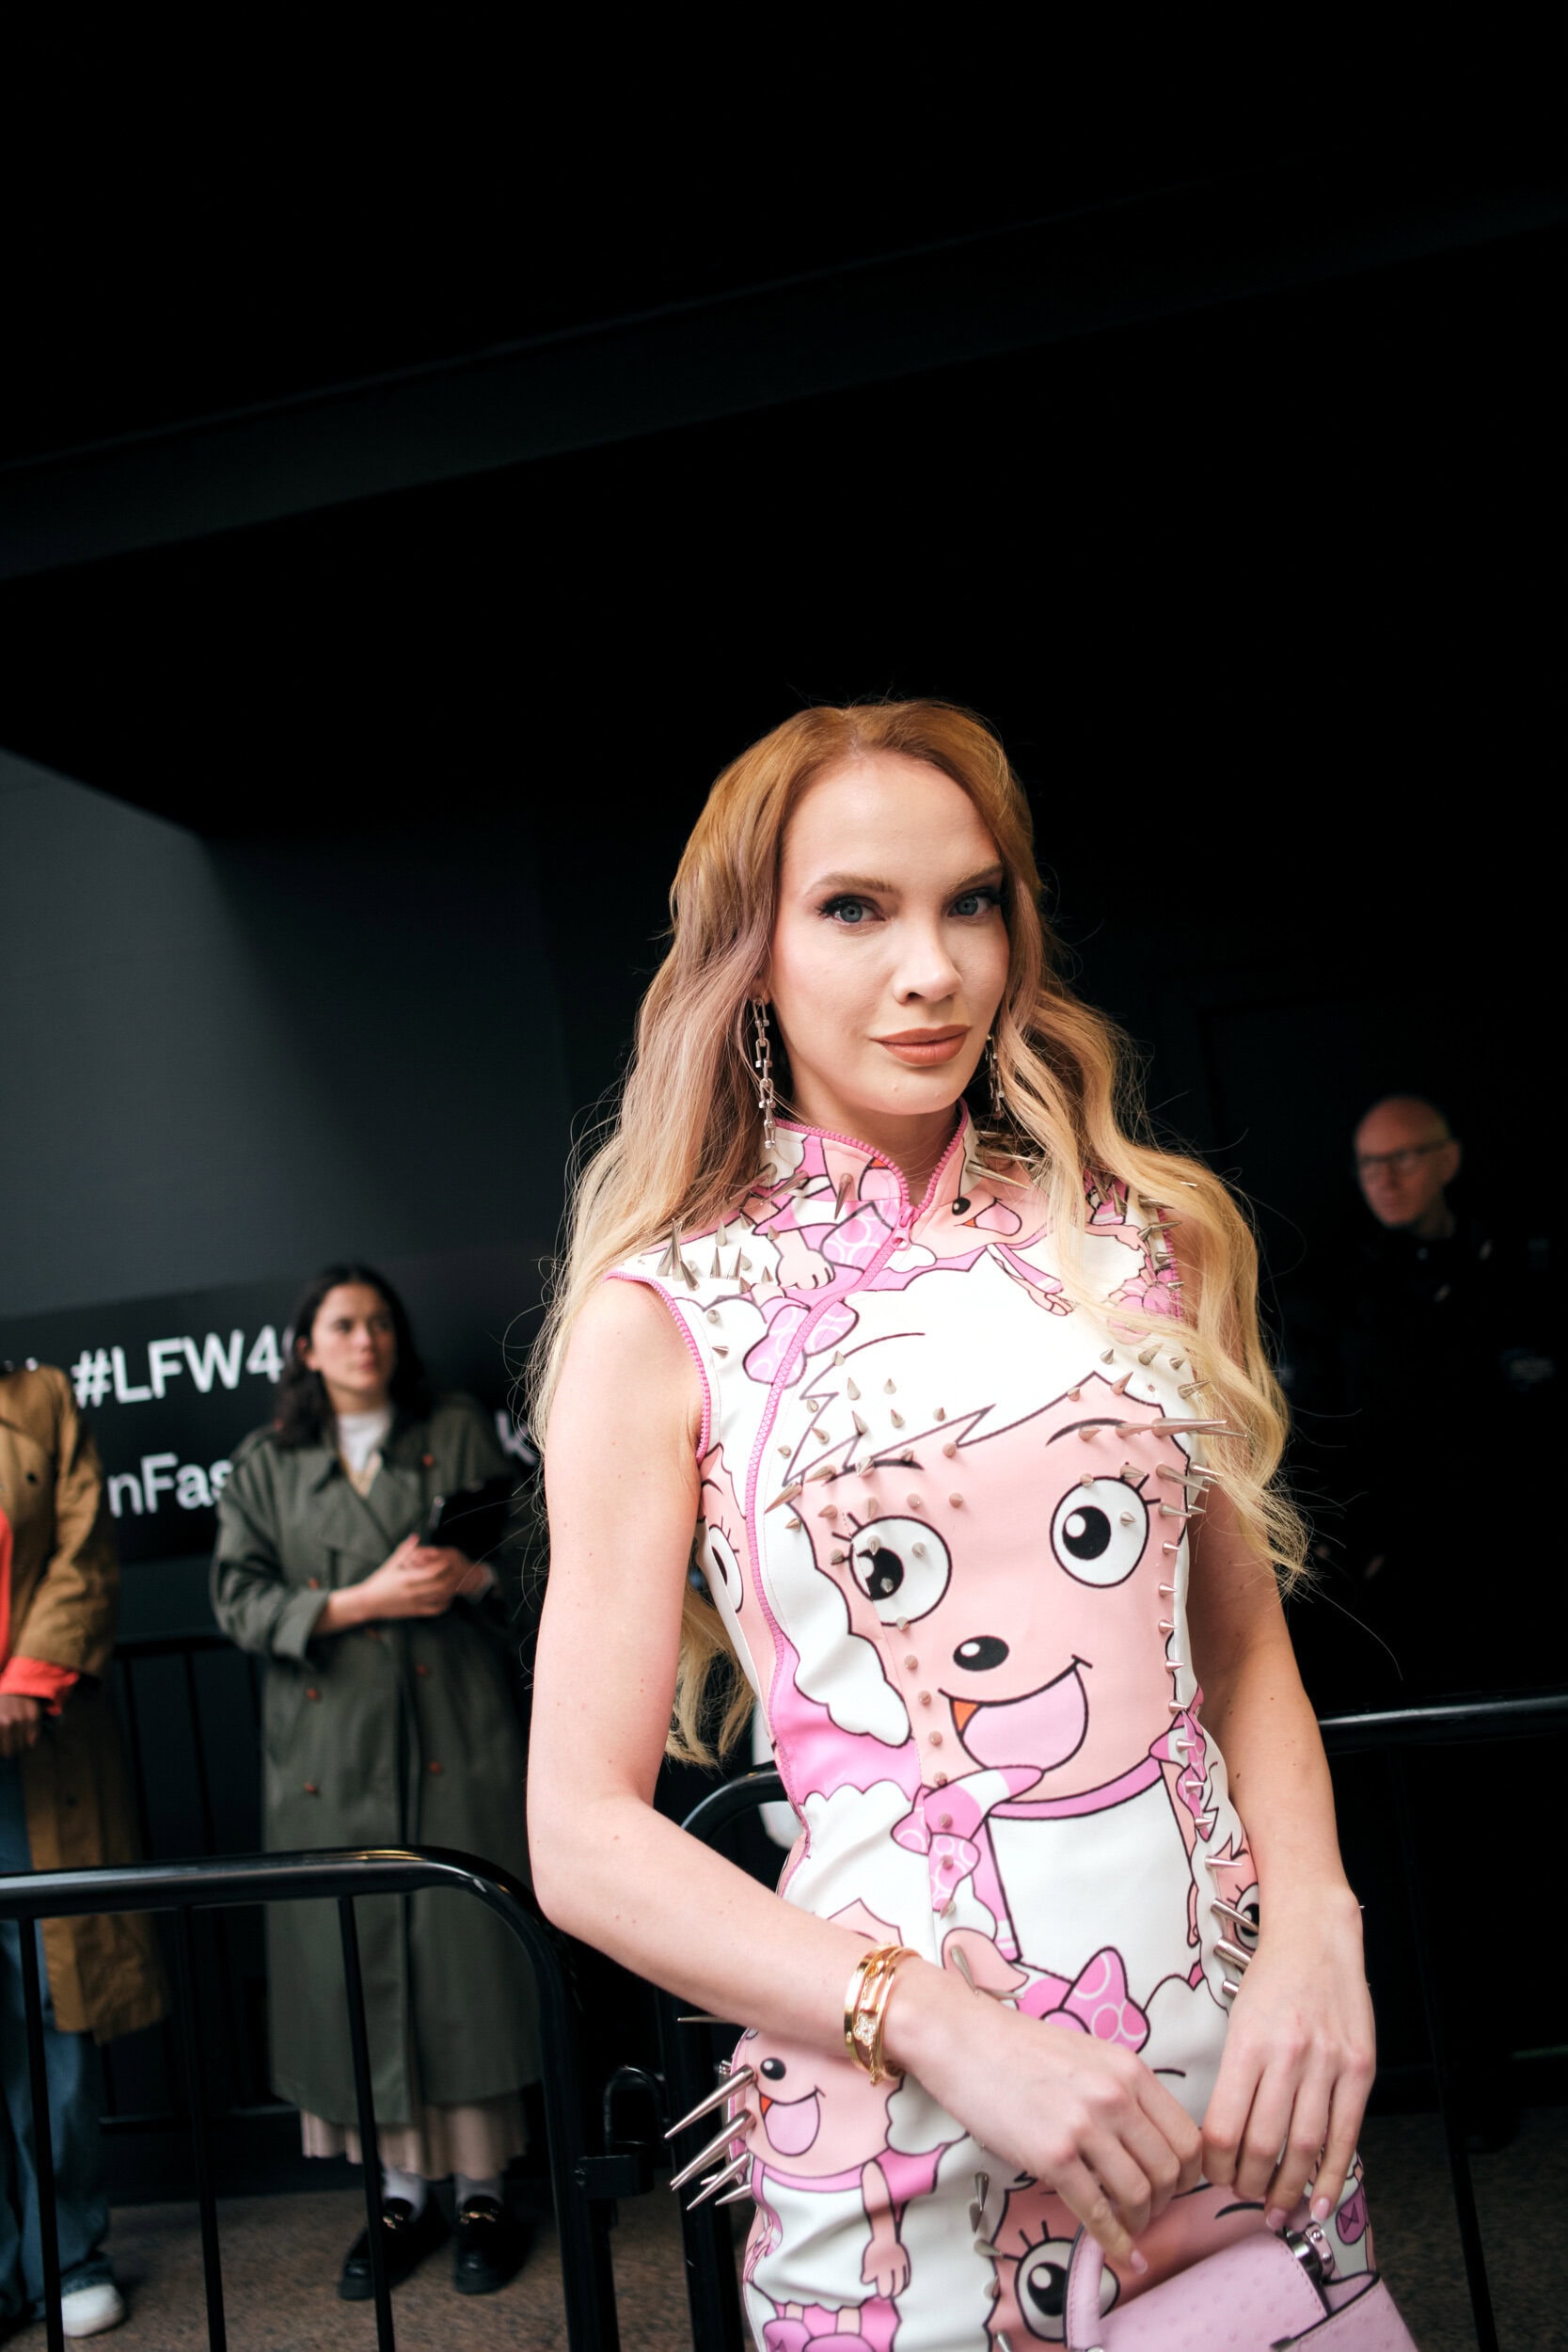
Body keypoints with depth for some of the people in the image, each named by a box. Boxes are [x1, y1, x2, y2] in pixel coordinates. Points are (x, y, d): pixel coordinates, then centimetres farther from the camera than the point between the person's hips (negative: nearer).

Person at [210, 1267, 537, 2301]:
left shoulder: (458, 1430, 10)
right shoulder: (265, 1464, 10)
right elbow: (240, 1601, 0)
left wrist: (467, 1573, -16)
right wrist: (365, 1600, -12)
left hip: (452, 1735, -1)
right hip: (327, 1748, 1)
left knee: (462, 1946, -2)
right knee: (353, 1957, 2)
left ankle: (483, 2192, 9)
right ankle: (403, 2194, 15)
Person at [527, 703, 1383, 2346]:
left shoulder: (1144, 1235, 2)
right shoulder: (660, 1318, -7)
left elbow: (1243, 1640, 9)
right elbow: (586, 1837, -8)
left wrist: (1312, 1922, -7)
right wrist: (947, 2026, -18)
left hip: (1236, 2085, 3)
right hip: (899, 2152, -3)